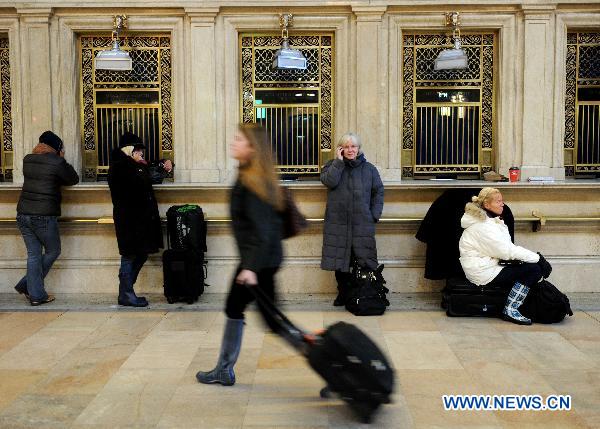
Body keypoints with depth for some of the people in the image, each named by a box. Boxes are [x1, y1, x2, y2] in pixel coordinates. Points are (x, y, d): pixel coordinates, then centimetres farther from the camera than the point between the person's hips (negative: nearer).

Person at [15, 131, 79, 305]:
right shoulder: (56, 162, -8)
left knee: (33, 254, 10)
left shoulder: (27, 160, 10)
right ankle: (26, 284, 13)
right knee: (53, 251, 12)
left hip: (23, 214, 6)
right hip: (44, 216, -6)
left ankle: (36, 294, 11)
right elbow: (74, 179, 3)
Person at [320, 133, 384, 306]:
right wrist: (339, 161, -9)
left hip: (362, 223, 0)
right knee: (340, 260, 3)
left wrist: (375, 214, 1)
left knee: (364, 259, -4)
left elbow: (379, 191, 11)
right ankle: (343, 293, 15)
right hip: (337, 223, 0)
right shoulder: (332, 166, 8)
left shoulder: (369, 169, 10)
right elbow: (329, 181, -12)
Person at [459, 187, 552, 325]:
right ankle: (510, 311, -10)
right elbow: (507, 251, -21)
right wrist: (537, 258, -17)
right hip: (484, 274, -10)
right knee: (533, 269, -15)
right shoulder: (482, 226, -17)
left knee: (532, 264, 4)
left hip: (490, 265, 10)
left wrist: (536, 257, -5)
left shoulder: (491, 221, 15)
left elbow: (506, 248, 10)